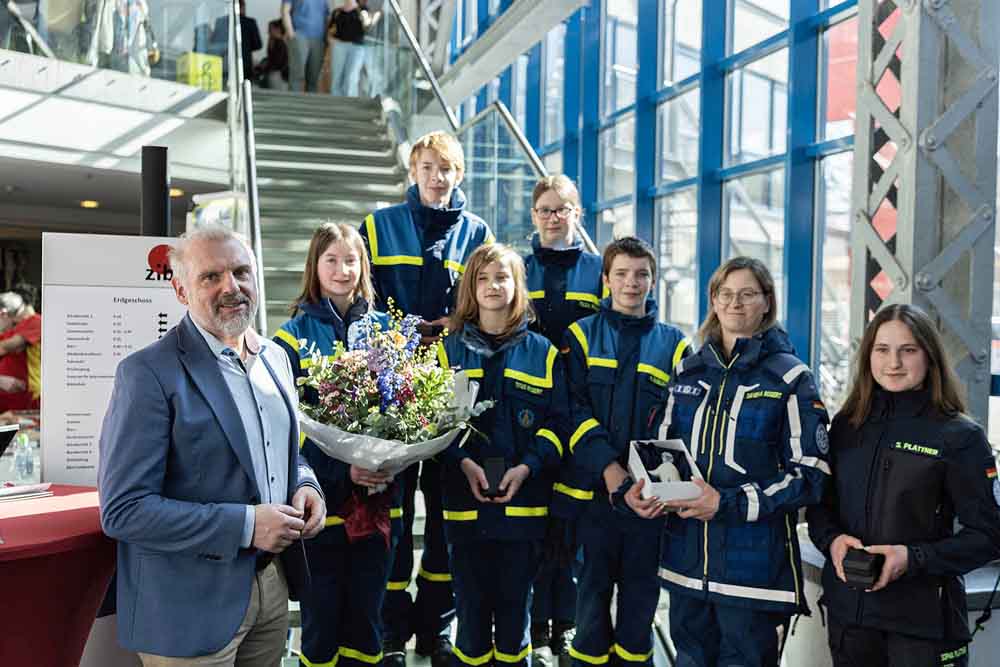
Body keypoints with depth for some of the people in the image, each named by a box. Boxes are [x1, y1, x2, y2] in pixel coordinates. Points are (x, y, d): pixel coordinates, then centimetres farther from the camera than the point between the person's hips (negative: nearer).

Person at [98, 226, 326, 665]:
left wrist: (304, 485, -3)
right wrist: (245, 525, -23)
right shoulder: (148, 373, -17)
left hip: (272, 582, 7)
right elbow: (122, 511, -20)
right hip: (192, 607, -6)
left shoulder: (275, 357, 6)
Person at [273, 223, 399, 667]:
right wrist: (342, 470, -19)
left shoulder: (383, 328, 8)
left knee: (367, 613, 13)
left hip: (377, 500, 3)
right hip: (323, 498, -3)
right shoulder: (295, 334, -1)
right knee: (322, 615, 7)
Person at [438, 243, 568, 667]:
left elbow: (558, 420, 1)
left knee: (515, 604, 10)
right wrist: (463, 462, -14)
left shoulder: (542, 352, 6)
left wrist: (527, 467, -12)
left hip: (524, 502, 0)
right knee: (471, 604, 7)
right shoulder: (449, 350, 6)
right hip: (465, 501, 0)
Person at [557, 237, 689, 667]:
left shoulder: (673, 344, 6)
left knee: (641, 584, 12)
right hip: (592, 485, -1)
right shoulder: (582, 335, 3)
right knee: (594, 582, 10)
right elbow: (574, 409, -5)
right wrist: (607, 465, -17)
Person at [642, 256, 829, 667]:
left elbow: (810, 476, -10)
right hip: (686, 559, 5)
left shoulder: (790, 378, -5)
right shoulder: (688, 371, 10)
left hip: (754, 563, -4)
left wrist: (727, 504, -19)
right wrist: (642, 487, -6)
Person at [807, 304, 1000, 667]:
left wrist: (914, 558, -20)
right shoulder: (847, 425, 4)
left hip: (923, 614, -3)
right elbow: (820, 503, 10)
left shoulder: (960, 436, -8)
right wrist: (832, 539, -10)